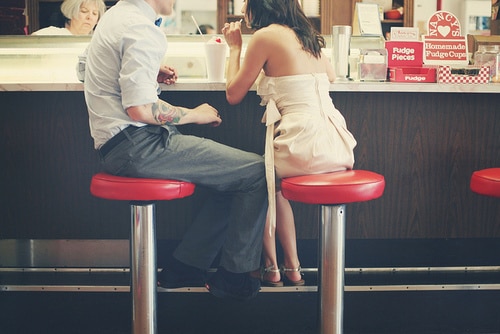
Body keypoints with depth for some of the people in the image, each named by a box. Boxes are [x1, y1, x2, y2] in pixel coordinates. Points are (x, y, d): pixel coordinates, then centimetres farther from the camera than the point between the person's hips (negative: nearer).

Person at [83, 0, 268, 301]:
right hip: (137, 145, -11)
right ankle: (234, 276, 4)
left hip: (121, 146, 11)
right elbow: (140, 109, -23)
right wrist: (194, 114, -8)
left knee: (233, 172, 12)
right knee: (257, 172, -10)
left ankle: (185, 266, 13)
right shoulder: (141, 28, -16)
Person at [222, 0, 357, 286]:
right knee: (273, 179, 29)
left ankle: (270, 266, 26)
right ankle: (292, 267, 26)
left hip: (304, 145, -7)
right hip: (336, 144, 7)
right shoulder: (305, 35, 17)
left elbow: (234, 94, 4)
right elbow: (331, 76, 35)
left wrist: (235, 47, 16)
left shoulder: (265, 36, -4)